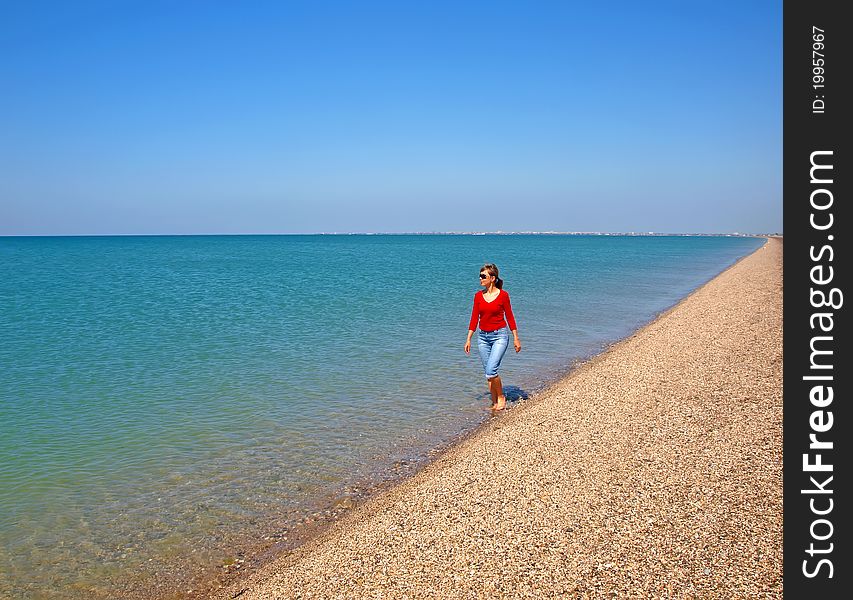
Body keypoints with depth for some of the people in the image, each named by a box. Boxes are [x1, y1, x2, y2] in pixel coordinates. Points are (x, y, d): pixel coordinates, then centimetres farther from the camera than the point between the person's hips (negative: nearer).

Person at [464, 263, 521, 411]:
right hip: (483, 336, 5)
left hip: (500, 335, -5)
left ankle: (501, 398, 6)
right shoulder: (478, 296, 4)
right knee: (488, 372, 9)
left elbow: (509, 317, -1)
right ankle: (494, 402, 21)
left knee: (491, 371, -16)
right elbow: (474, 319, 7)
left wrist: (516, 338, 1)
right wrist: (468, 339, 4)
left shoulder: (503, 295, -7)